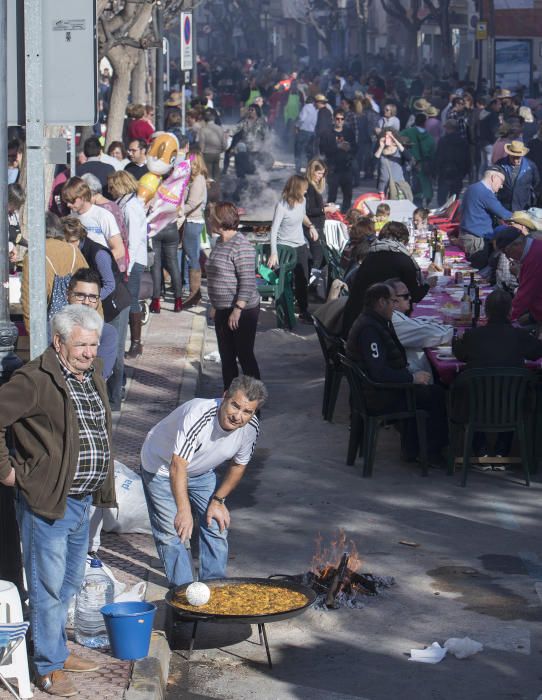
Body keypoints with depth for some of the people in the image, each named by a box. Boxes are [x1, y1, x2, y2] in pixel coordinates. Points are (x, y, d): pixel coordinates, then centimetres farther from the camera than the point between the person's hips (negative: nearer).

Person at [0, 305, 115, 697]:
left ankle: (58, 649, 35)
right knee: (49, 586, 1)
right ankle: (49, 667, 11)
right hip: (46, 501, -8)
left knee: (71, 582, 20)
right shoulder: (35, 381, -18)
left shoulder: (93, 373, 9)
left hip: (82, 500, 8)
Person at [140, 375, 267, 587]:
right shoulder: (198, 415, -42)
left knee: (217, 526, 5)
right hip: (161, 467, -6)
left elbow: (238, 465, -1)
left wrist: (218, 500, -4)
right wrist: (184, 510, -57)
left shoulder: (250, 427, -21)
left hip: (202, 473, 6)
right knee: (173, 531, -9)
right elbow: (178, 466, -48)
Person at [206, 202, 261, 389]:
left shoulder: (241, 247, -19)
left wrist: (237, 310, -24)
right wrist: (216, 306, 19)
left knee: (245, 356, -2)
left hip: (242, 311, -9)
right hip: (223, 311, 9)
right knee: (226, 357, 14)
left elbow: (247, 282, -22)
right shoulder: (220, 243, 11)